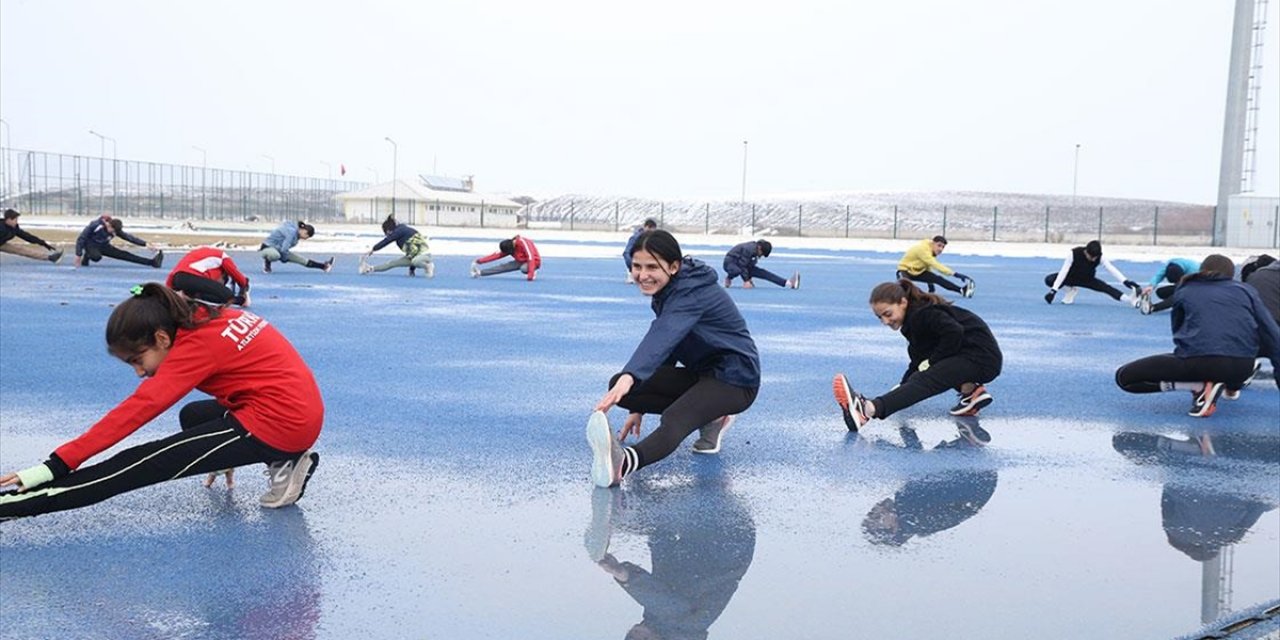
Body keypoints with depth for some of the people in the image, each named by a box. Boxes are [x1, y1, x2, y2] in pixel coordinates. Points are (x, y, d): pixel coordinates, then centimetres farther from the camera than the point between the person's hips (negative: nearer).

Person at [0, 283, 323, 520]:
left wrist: (54, 466, -19)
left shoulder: (198, 345, -13)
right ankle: (283, 462, 9)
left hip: (279, 422, -9)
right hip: (302, 411, 9)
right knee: (193, 417, 28)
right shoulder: (216, 318, 11)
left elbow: (135, 411, -18)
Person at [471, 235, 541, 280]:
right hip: (522, 261, 7)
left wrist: (530, 275, -41)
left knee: (524, 268, -39)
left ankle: (532, 273, -7)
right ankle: (479, 272, -7)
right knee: (504, 266, -8)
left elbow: (531, 258, -35)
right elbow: (497, 254, -3)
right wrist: (480, 261, -7)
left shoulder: (523, 243, -31)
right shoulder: (509, 245, -6)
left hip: (534, 261, -7)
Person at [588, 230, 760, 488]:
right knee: (620, 385, -6)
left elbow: (662, 338, -43)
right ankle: (709, 418, -4)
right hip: (701, 372, 9)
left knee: (673, 420, -38)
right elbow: (664, 347, 11)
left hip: (734, 378, -9)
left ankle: (623, 462, -67)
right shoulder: (670, 291, 5)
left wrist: (630, 377, -59)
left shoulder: (692, 293, -23)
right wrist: (640, 407, 9)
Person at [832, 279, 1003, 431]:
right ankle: (971, 390, 1)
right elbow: (918, 360, 15)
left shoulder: (923, 314, -15)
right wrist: (903, 387, 5)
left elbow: (954, 333, -28)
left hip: (982, 357, -10)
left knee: (924, 380, -26)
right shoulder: (914, 319, 14)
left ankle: (867, 410, -48)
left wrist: (931, 362, -18)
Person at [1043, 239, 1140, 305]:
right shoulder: (1074, 254, -31)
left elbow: (1112, 269, -29)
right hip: (1071, 277, -1)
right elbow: (1063, 272, -30)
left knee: (1106, 287, -24)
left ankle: (1131, 299, -31)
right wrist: (1053, 290, -34)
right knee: (1049, 280, -28)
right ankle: (1071, 289, -6)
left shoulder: (1100, 257, -23)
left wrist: (1125, 281, -43)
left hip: (1087, 279, 1)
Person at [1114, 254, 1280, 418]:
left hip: (1199, 361, -4)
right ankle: (1231, 384, 18)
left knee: (1124, 376, 8)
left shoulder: (1184, 291, 21)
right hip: (1242, 367, 4)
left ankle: (1200, 386, -4)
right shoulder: (1245, 290, 21)